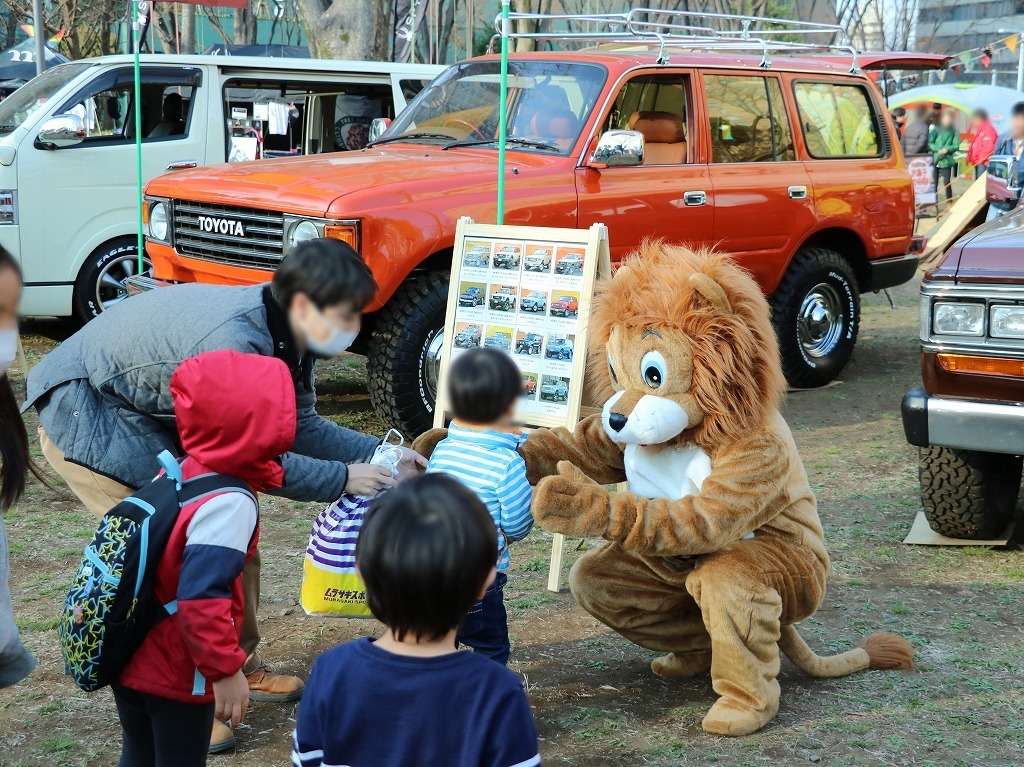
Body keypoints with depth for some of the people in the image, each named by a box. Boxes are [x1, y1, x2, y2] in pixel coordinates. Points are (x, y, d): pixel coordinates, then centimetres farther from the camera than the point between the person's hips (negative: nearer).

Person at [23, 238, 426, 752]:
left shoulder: (286, 333, -6)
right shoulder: (232, 343, -36)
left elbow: (297, 425, 3)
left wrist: (379, 454, -7)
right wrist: (342, 479, -22)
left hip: (155, 417, 9)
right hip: (84, 414, -9)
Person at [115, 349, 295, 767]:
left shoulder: (176, 473, -1)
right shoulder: (229, 505, -25)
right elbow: (202, 598, -30)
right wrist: (226, 670, -22)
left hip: (127, 659, 7)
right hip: (175, 675, -7)